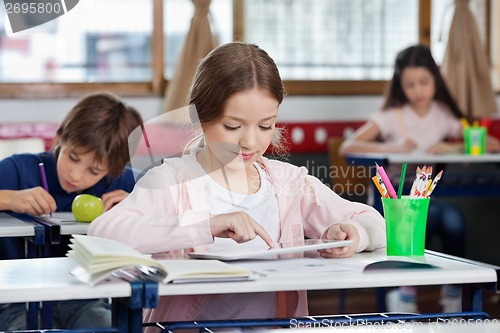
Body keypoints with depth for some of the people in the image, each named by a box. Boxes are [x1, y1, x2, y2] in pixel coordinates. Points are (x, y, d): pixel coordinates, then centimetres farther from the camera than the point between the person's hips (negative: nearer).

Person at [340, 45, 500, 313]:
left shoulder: (444, 116, 9)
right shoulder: (392, 116, 2)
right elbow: (347, 147, -10)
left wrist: (454, 147, -15)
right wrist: (393, 148, -22)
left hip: (431, 197, 2)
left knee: (452, 218, -32)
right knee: (431, 213, -34)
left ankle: (453, 291, -11)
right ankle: (406, 293, -18)